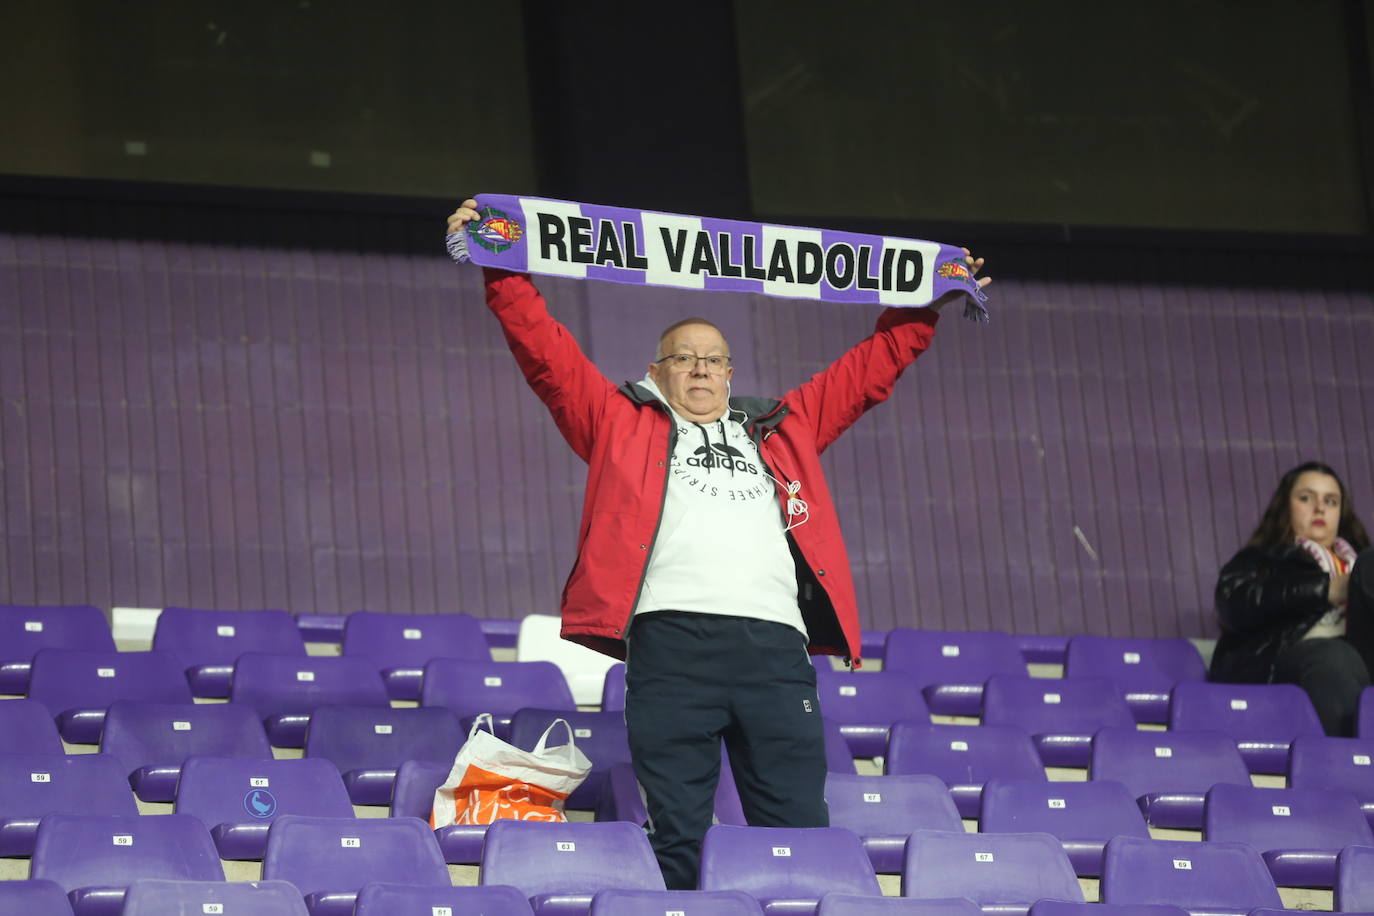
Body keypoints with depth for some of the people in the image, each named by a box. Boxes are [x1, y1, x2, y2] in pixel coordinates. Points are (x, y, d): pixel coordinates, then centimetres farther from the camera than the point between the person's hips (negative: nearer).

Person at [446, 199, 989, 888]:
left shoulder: (783, 431, 31)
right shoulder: (624, 424, 23)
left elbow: (869, 370, 36)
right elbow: (545, 349, 17)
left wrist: (926, 306, 34)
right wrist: (504, 271, 10)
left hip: (775, 644, 2)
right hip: (672, 639, -2)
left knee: (799, 830, -5)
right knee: (675, 837, -6)